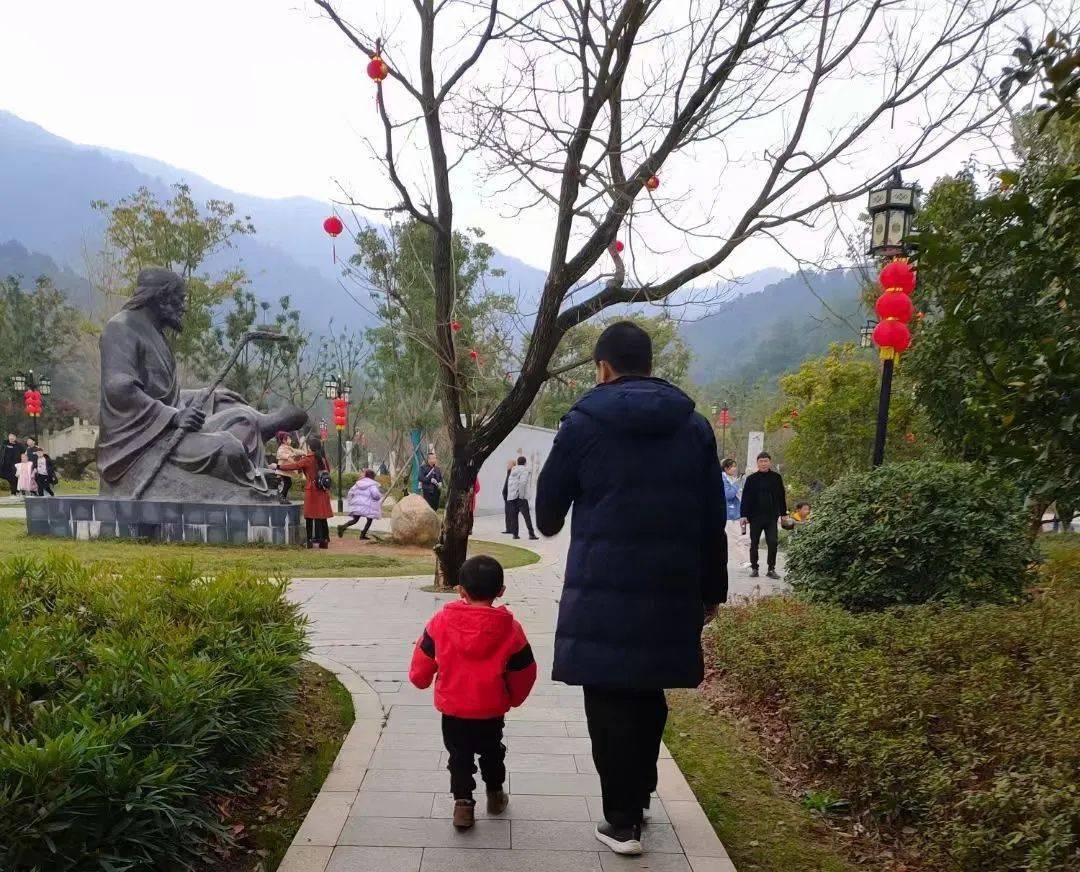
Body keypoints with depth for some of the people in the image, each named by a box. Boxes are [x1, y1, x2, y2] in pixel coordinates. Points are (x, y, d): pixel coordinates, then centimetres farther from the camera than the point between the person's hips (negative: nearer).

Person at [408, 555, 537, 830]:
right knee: (492, 751, 24)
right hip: (492, 711, 1)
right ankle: (495, 794, 39)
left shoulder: (442, 621, -13)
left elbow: (423, 659, 0)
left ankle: (463, 800, 6)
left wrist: (420, 680, 21)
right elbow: (523, 671, -3)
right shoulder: (510, 628, -14)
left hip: (452, 709, -1)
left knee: (459, 755, 16)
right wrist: (513, 699, 16)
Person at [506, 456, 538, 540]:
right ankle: (531, 534, -5)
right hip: (520, 497, -6)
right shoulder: (525, 470, -3)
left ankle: (515, 534, 4)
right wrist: (521, 494, -14)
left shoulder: (513, 471, 16)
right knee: (526, 515, -3)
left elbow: (509, 483, 13)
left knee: (513, 516, 6)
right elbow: (523, 482, -18)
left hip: (511, 497, 6)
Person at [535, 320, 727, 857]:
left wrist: (551, 525, 28)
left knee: (609, 700, 6)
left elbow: (548, 506, 5)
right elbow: (712, 519, 7)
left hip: (603, 587, -4)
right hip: (671, 589, 4)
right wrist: (711, 589, 14)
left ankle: (622, 821, 11)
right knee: (649, 695, 19)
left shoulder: (583, 423, -4)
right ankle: (638, 801, 31)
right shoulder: (694, 427, 6)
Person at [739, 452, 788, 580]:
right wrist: (743, 515, -8)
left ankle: (771, 569, 7)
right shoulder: (751, 479, 0)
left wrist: (784, 514, 9)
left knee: (772, 543, -4)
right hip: (755, 516, 0)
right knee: (754, 544, 7)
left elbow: (781, 497, 9)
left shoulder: (776, 477, 4)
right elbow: (745, 498, -2)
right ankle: (754, 568, 18)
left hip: (771, 517, 0)